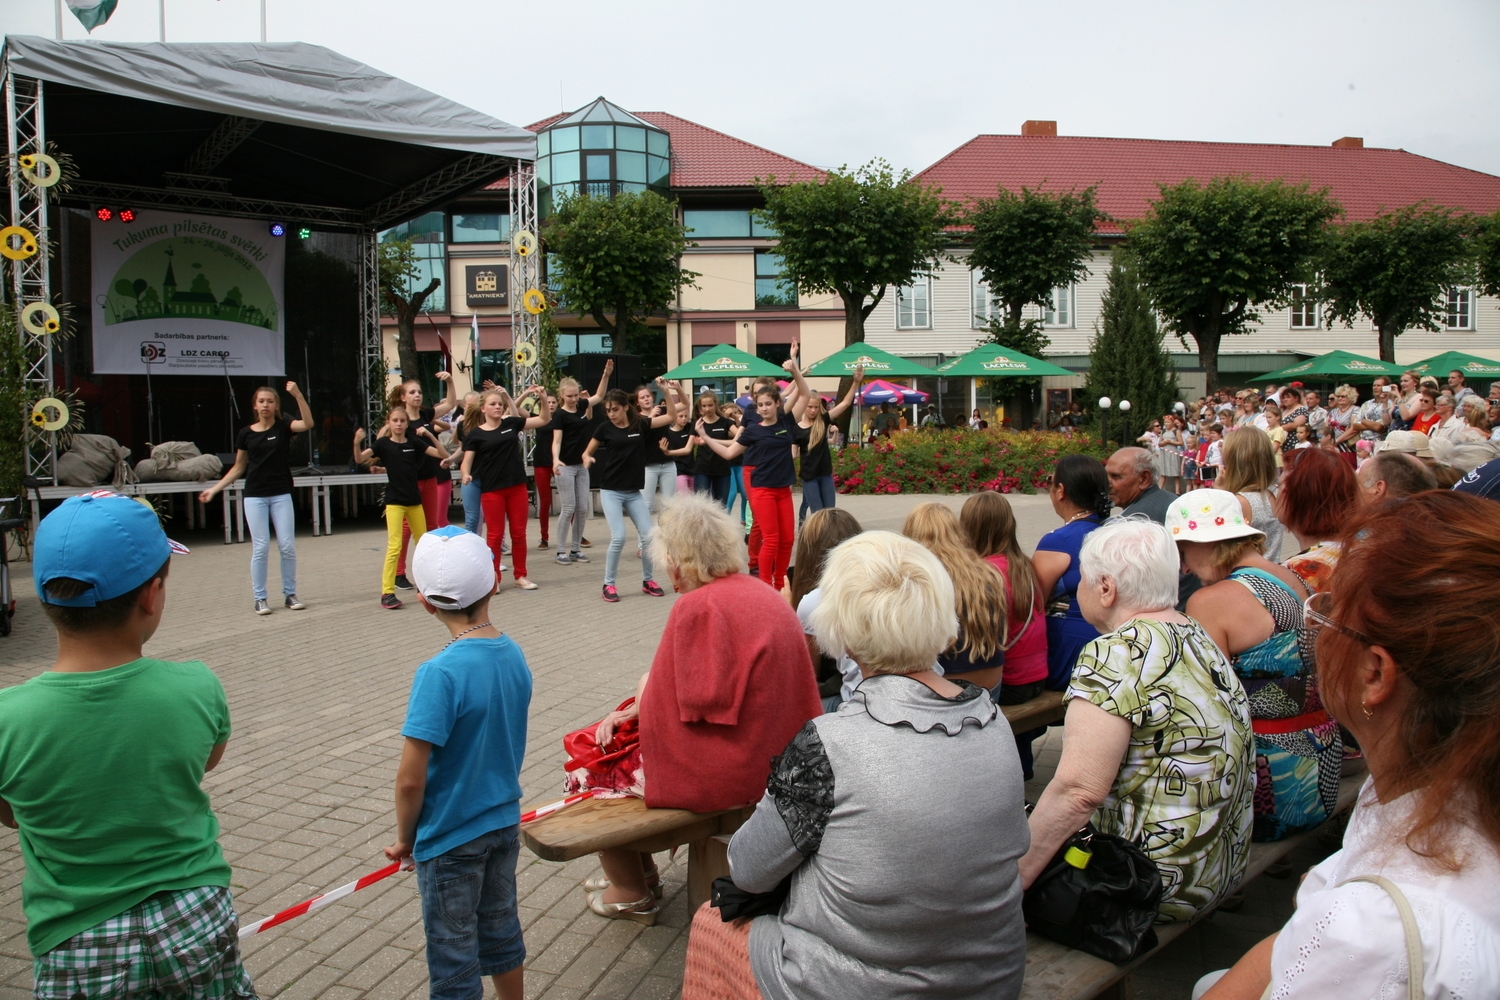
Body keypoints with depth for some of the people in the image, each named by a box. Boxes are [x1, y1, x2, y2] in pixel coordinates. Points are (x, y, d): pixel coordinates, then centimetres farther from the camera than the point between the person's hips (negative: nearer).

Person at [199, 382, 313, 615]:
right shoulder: (245, 434, 3)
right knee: (260, 547, -1)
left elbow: (308, 423, -21)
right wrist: (215, 489, 7)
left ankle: (290, 594, 13)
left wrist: (298, 395, -32)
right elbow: (238, 468, 11)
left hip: (281, 495, 0)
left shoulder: (283, 427, -1)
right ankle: (260, 598, 9)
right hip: (255, 497, 0)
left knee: (287, 545, 0)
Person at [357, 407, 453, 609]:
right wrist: (357, 443, -37)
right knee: (394, 546, -12)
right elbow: (359, 459, -17)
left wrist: (430, 435, -15)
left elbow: (443, 454, -3)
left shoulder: (414, 442, 2)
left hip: (414, 501, 4)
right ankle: (387, 593, -9)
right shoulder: (383, 443, -5)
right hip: (394, 501, -4)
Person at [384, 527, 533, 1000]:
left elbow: (411, 778, -22)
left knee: (452, 954, 11)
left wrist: (405, 838, -6)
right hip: (505, 822, 6)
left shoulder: (441, 673, -27)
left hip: (451, 837, -6)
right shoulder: (514, 655, -6)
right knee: (501, 926, 24)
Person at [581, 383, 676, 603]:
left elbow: (672, 416, 2)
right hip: (611, 491, -3)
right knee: (618, 537, -13)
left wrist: (665, 391, -8)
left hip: (635, 492, 3)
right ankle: (608, 584, 3)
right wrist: (588, 459, -17)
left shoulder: (640, 424, 0)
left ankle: (647, 581, 20)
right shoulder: (605, 428, -4)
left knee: (648, 536, 1)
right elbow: (587, 452, 6)